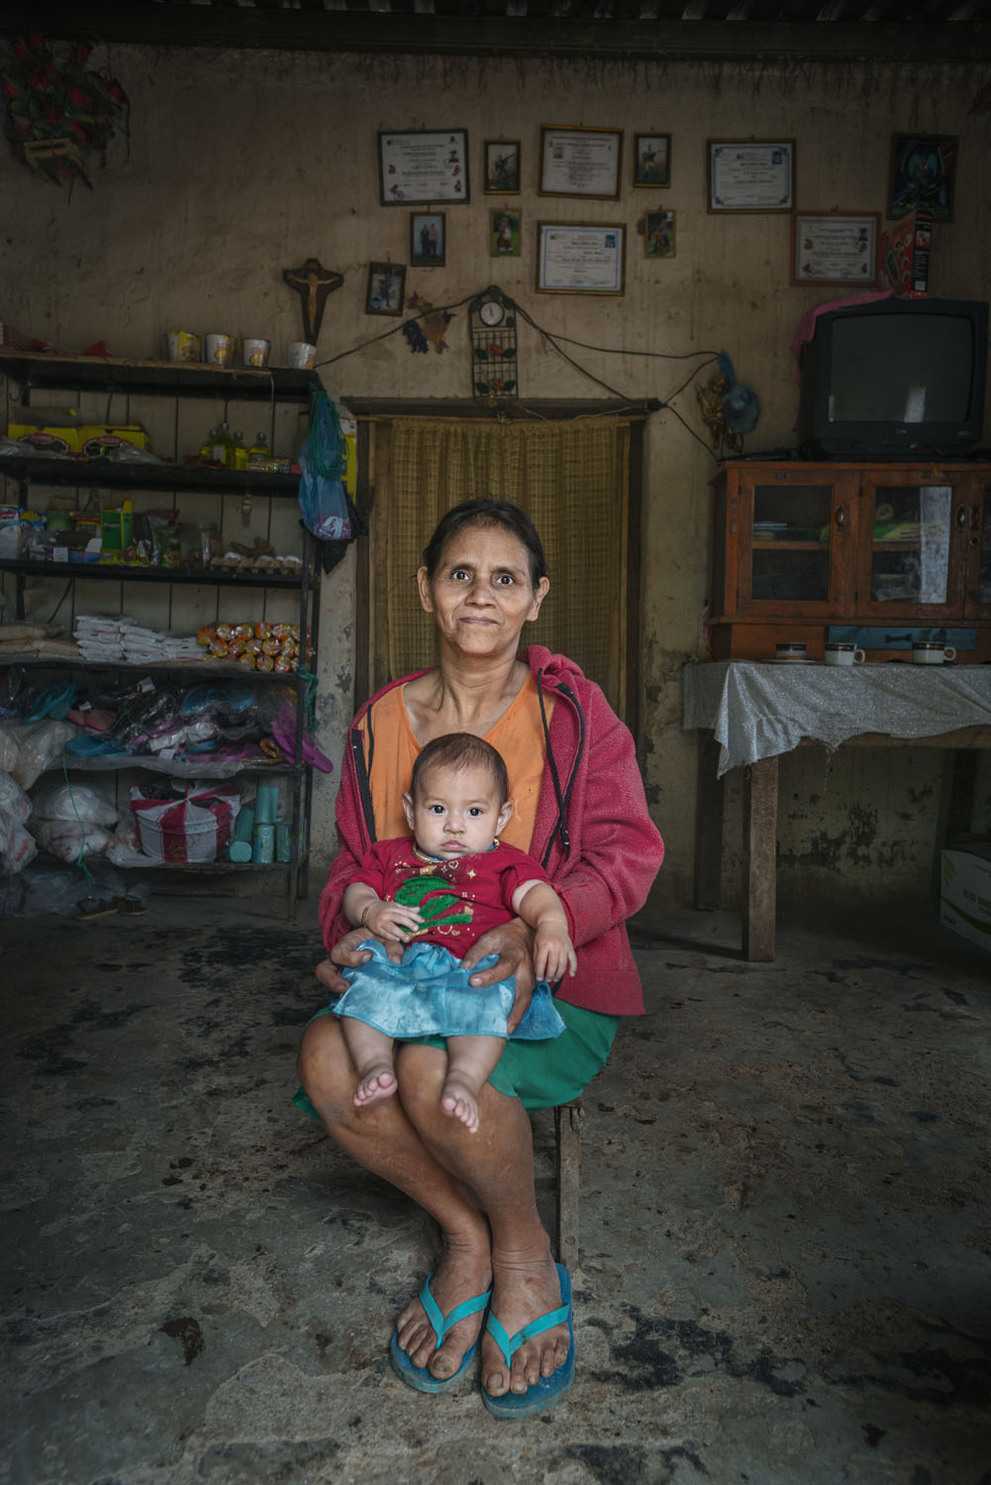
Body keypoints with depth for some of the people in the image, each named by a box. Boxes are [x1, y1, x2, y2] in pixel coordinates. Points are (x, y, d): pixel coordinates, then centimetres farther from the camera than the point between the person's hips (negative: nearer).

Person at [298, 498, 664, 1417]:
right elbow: (354, 864, 12)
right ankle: (464, 1232, 2)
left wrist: (536, 929, -29)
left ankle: (524, 1251, 1)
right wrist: (349, 932, -11)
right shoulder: (381, 722, 4)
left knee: (436, 1068, -33)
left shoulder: (569, 706, -7)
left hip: (552, 986, -4)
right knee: (328, 1059, -25)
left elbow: (626, 851, -11)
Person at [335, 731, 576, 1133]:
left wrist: (551, 926, -25)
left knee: (485, 999, -35)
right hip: (394, 963, 3)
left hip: (471, 968, -3)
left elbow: (534, 893, -2)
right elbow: (356, 890, 21)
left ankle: (465, 1078, -45)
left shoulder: (503, 862, 15)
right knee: (364, 984, -27)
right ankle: (374, 1065, -31)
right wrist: (369, 912, -5)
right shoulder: (391, 854, 26)